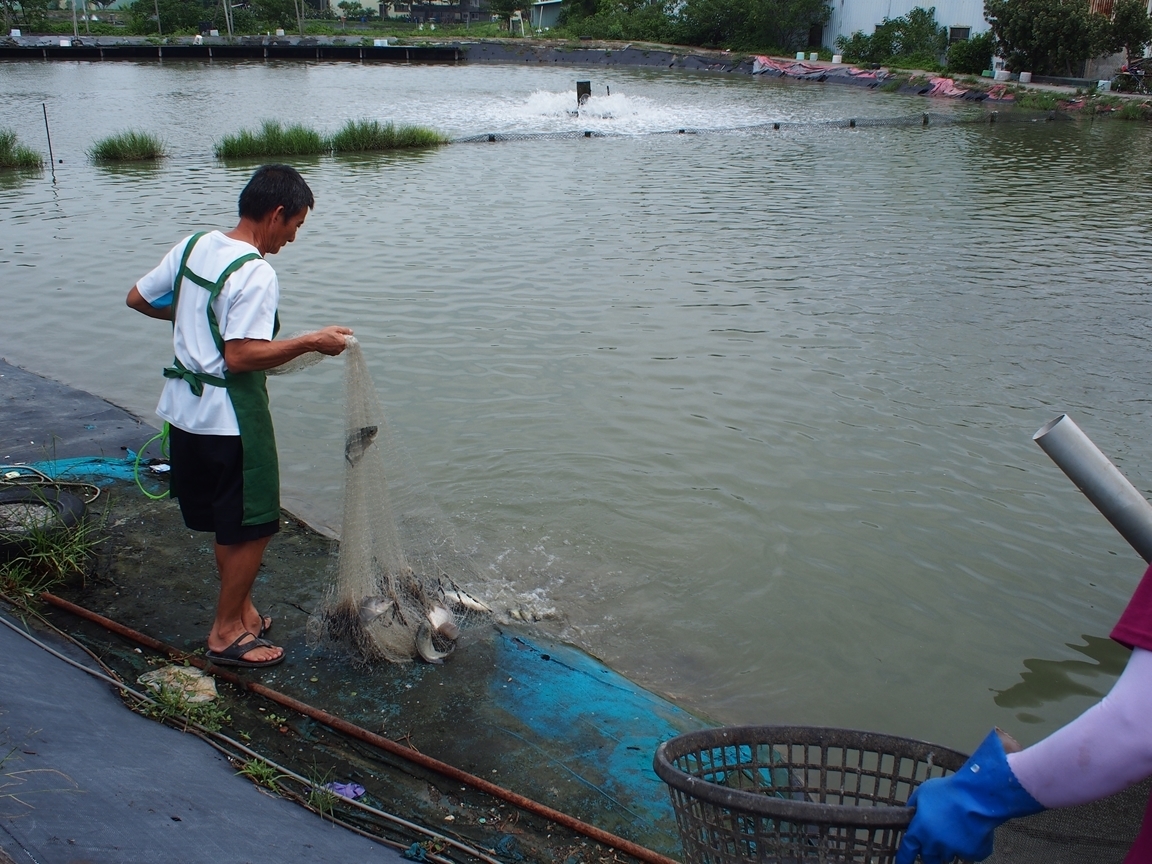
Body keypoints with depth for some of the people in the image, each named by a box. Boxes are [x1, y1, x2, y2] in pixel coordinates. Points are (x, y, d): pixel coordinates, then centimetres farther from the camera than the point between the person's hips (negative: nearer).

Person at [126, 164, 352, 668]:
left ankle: (242, 612, 33)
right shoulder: (256, 274, -20)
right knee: (252, 527, 6)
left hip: (184, 407, 9)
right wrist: (310, 342, -19)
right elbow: (241, 357, -26)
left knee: (228, 523, 20)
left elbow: (138, 298, 13)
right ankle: (227, 632, 16)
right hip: (229, 416, -9)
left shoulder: (193, 246, 5)